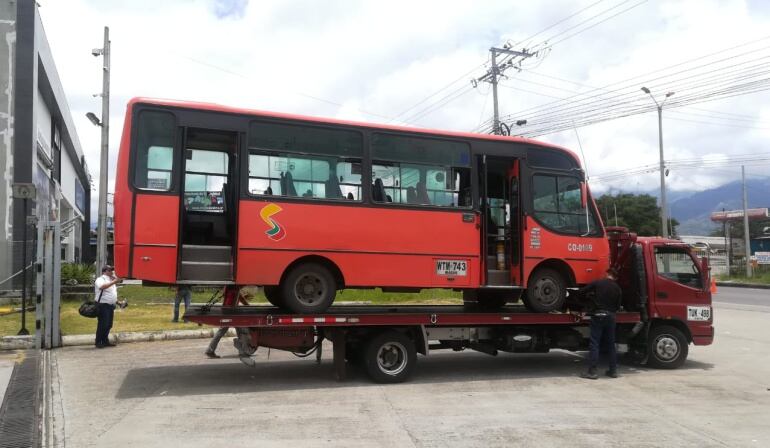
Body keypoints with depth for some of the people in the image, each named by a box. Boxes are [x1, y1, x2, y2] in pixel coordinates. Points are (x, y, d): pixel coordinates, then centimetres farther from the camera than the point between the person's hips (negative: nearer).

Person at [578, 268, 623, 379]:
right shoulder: (617, 289, 5)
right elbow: (618, 306, 8)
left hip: (598, 316, -4)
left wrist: (591, 295, 17)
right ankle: (613, 370, 19)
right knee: (611, 344, 14)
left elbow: (582, 292, -5)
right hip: (610, 316, 4)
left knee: (594, 344, -3)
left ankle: (592, 371, -5)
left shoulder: (597, 283, -5)